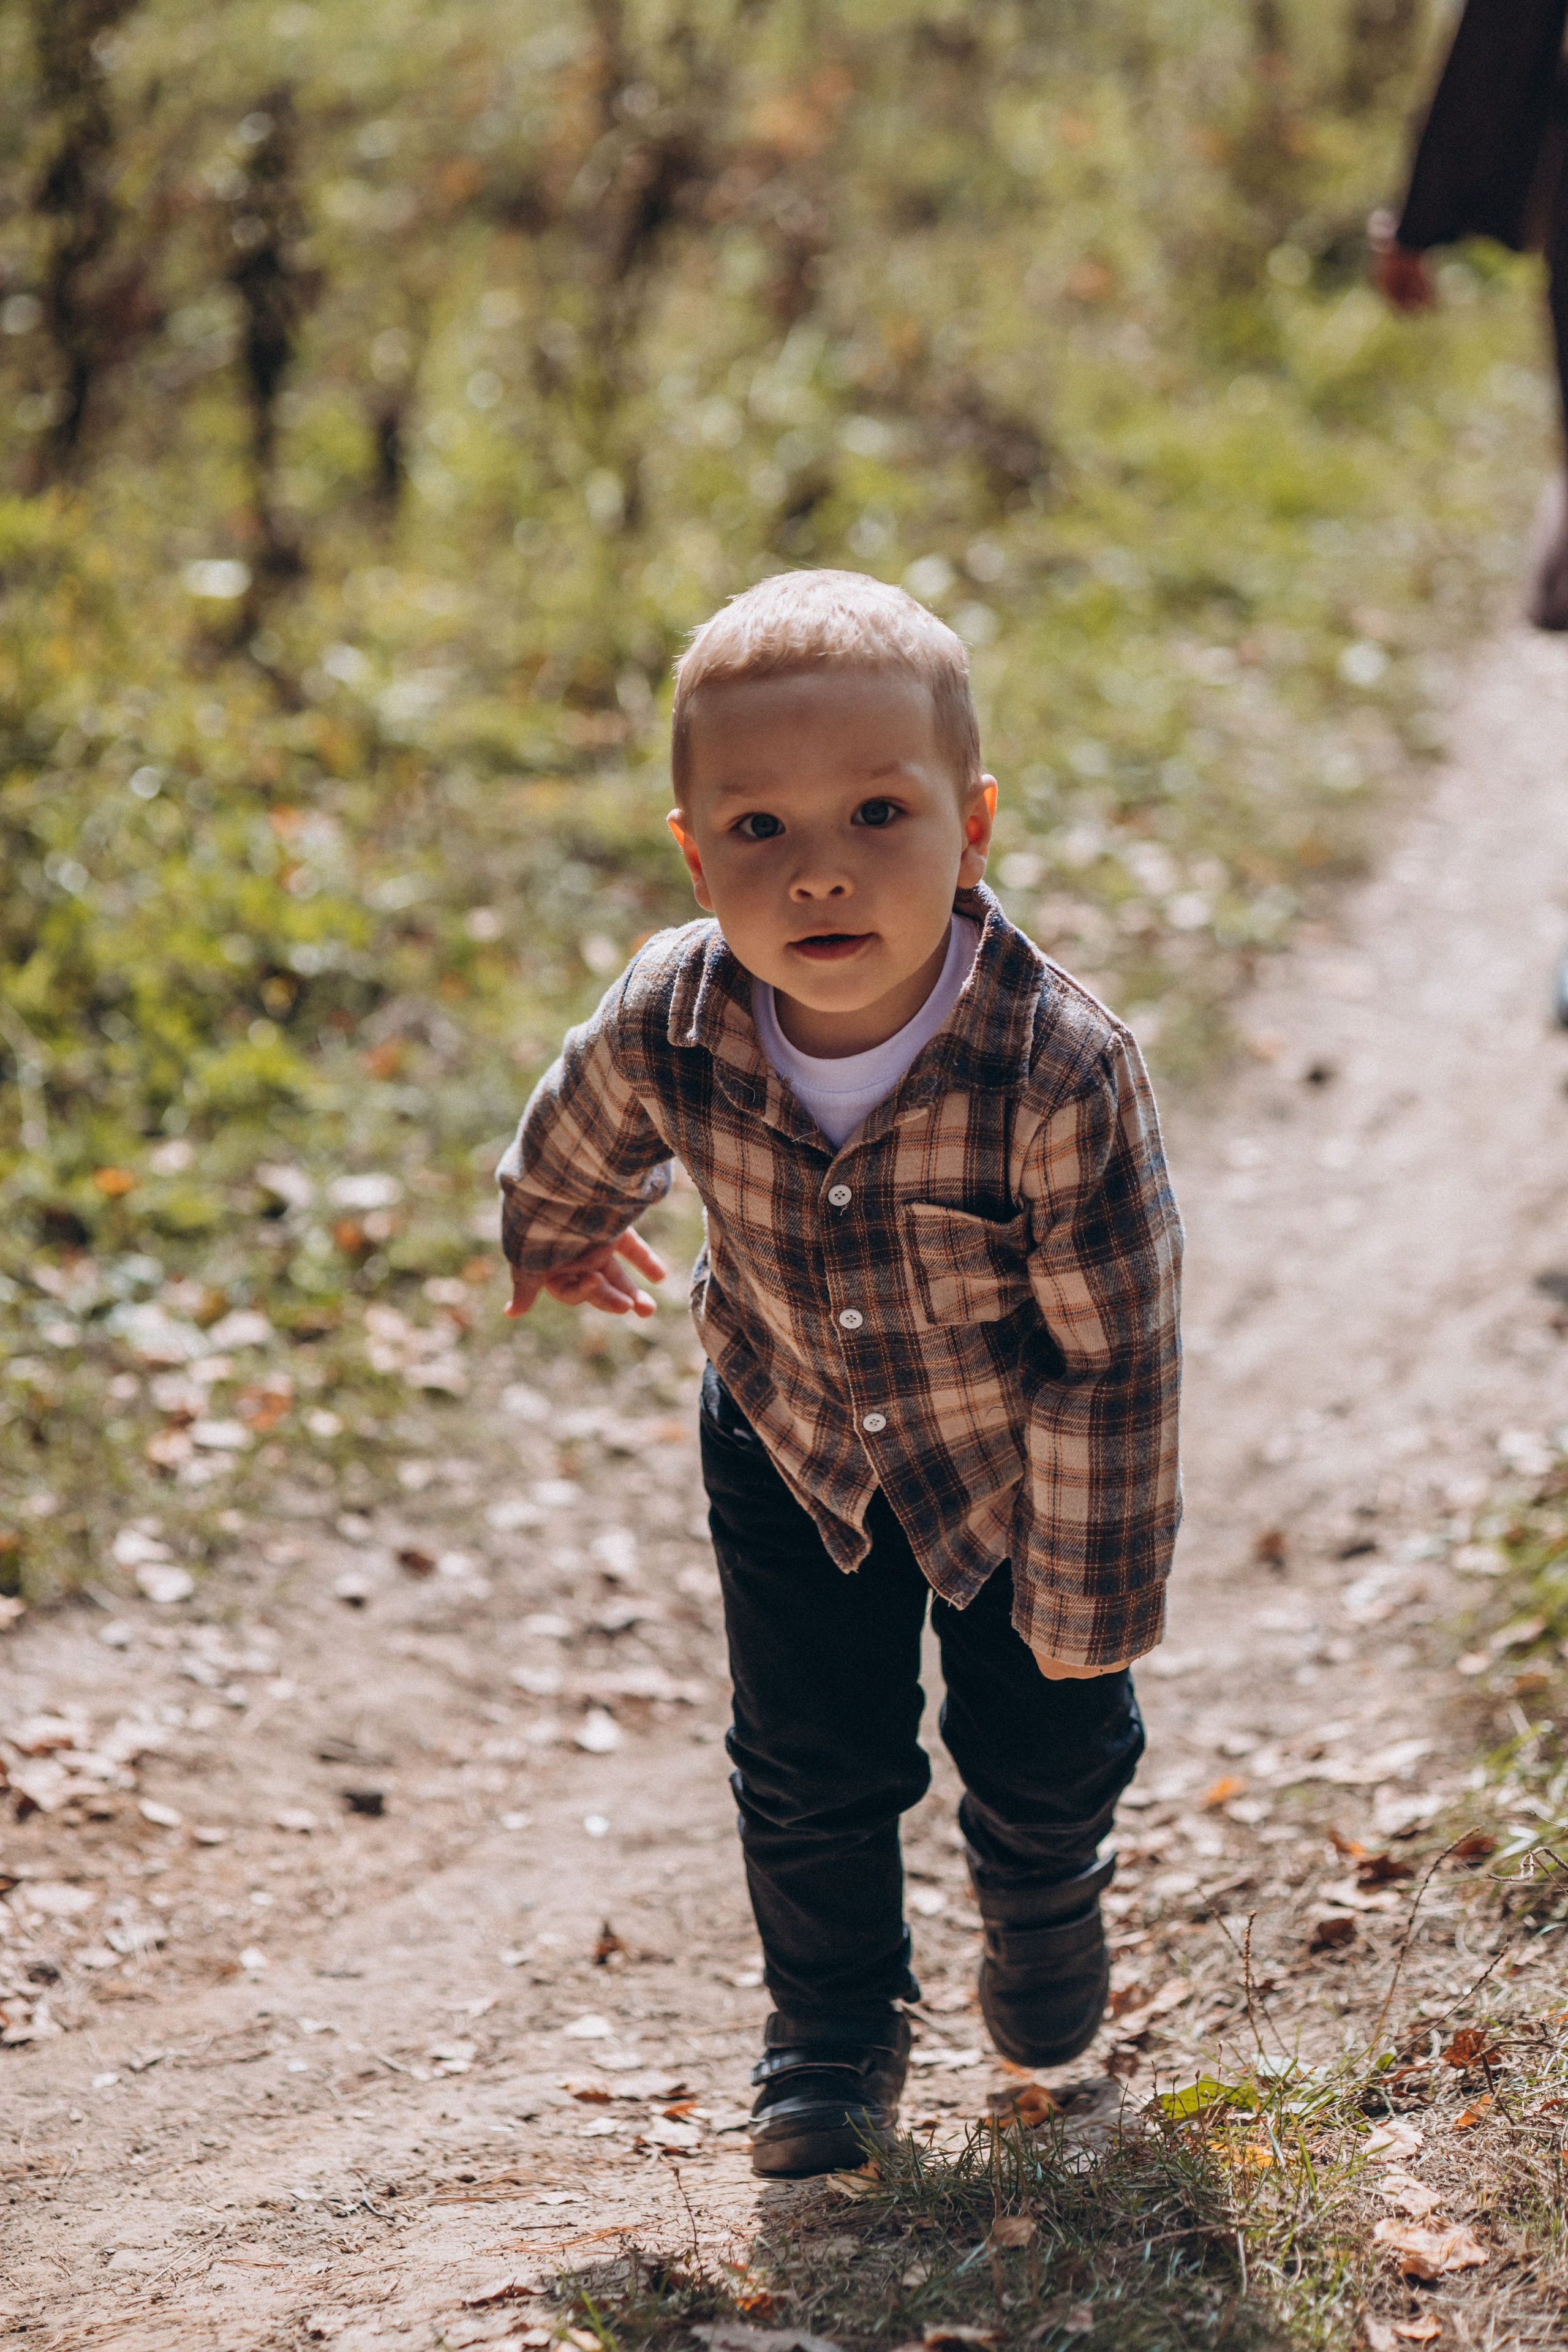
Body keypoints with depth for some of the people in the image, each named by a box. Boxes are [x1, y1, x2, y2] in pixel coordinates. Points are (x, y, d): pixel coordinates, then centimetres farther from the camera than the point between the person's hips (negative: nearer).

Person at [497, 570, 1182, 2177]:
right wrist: (550, 1238, 20)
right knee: (812, 1761, 8)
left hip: (1021, 1455, -1)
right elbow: (579, 1136, -2)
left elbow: (1113, 1355, -26)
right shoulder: (664, 1031, -30)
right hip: (789, 1442, 2)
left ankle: (1042, 1914, 49)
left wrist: (1089, 1596, -17)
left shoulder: (1062, 1074, -39)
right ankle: (834, 2023, 35)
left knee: (1047, 1750, 14)